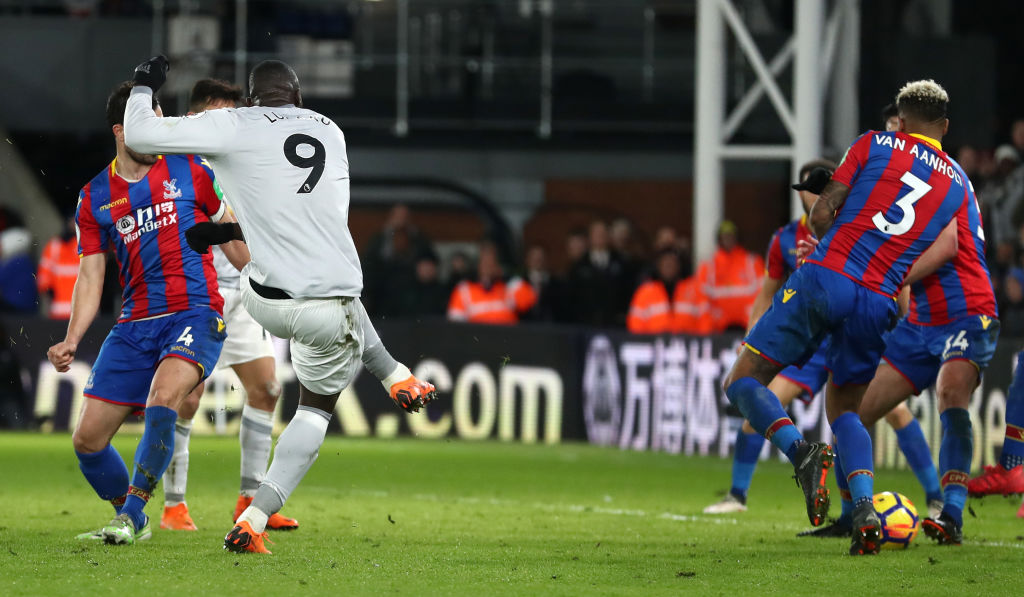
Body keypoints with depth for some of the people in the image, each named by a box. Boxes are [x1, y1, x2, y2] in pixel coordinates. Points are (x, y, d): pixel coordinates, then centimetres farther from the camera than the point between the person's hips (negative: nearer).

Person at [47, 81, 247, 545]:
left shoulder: (189, 171, 4)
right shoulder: (95, 198, 9)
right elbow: (91, 275, 9)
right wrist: (71, 341, -3)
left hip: (196, 311, -4)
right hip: (135, 325, 4)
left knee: (162, 398, -32)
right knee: (88, 439, -1)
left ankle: (131, 513, -23)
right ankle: (132, 520, 22)